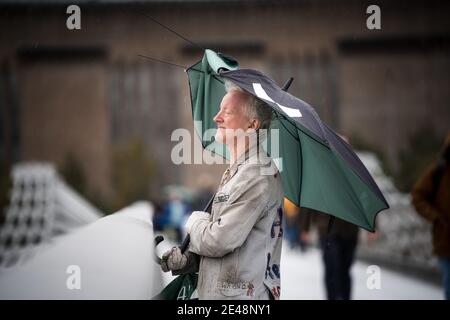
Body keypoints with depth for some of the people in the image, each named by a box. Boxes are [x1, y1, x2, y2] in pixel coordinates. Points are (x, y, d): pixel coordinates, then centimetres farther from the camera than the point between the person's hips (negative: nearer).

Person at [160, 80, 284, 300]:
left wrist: (195, 221, -1)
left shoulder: (258, 177, -18)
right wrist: (190, 258, 3)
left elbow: (218, 241, -21)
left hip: (239, 297, -9)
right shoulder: (235, 172, 14)